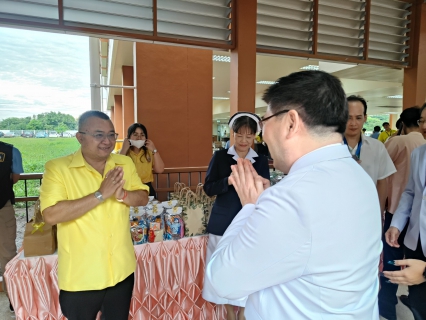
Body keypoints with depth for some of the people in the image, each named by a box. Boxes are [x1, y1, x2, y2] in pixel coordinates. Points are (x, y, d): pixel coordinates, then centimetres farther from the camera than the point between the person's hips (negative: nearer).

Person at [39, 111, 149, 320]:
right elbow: (51, 215, -22)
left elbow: (143, 198, 1)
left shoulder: (125, 163, 0)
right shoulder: (57, 168, -13)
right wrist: (100, 194, -25)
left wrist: (122, 194, -19)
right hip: (80, 277, -3)